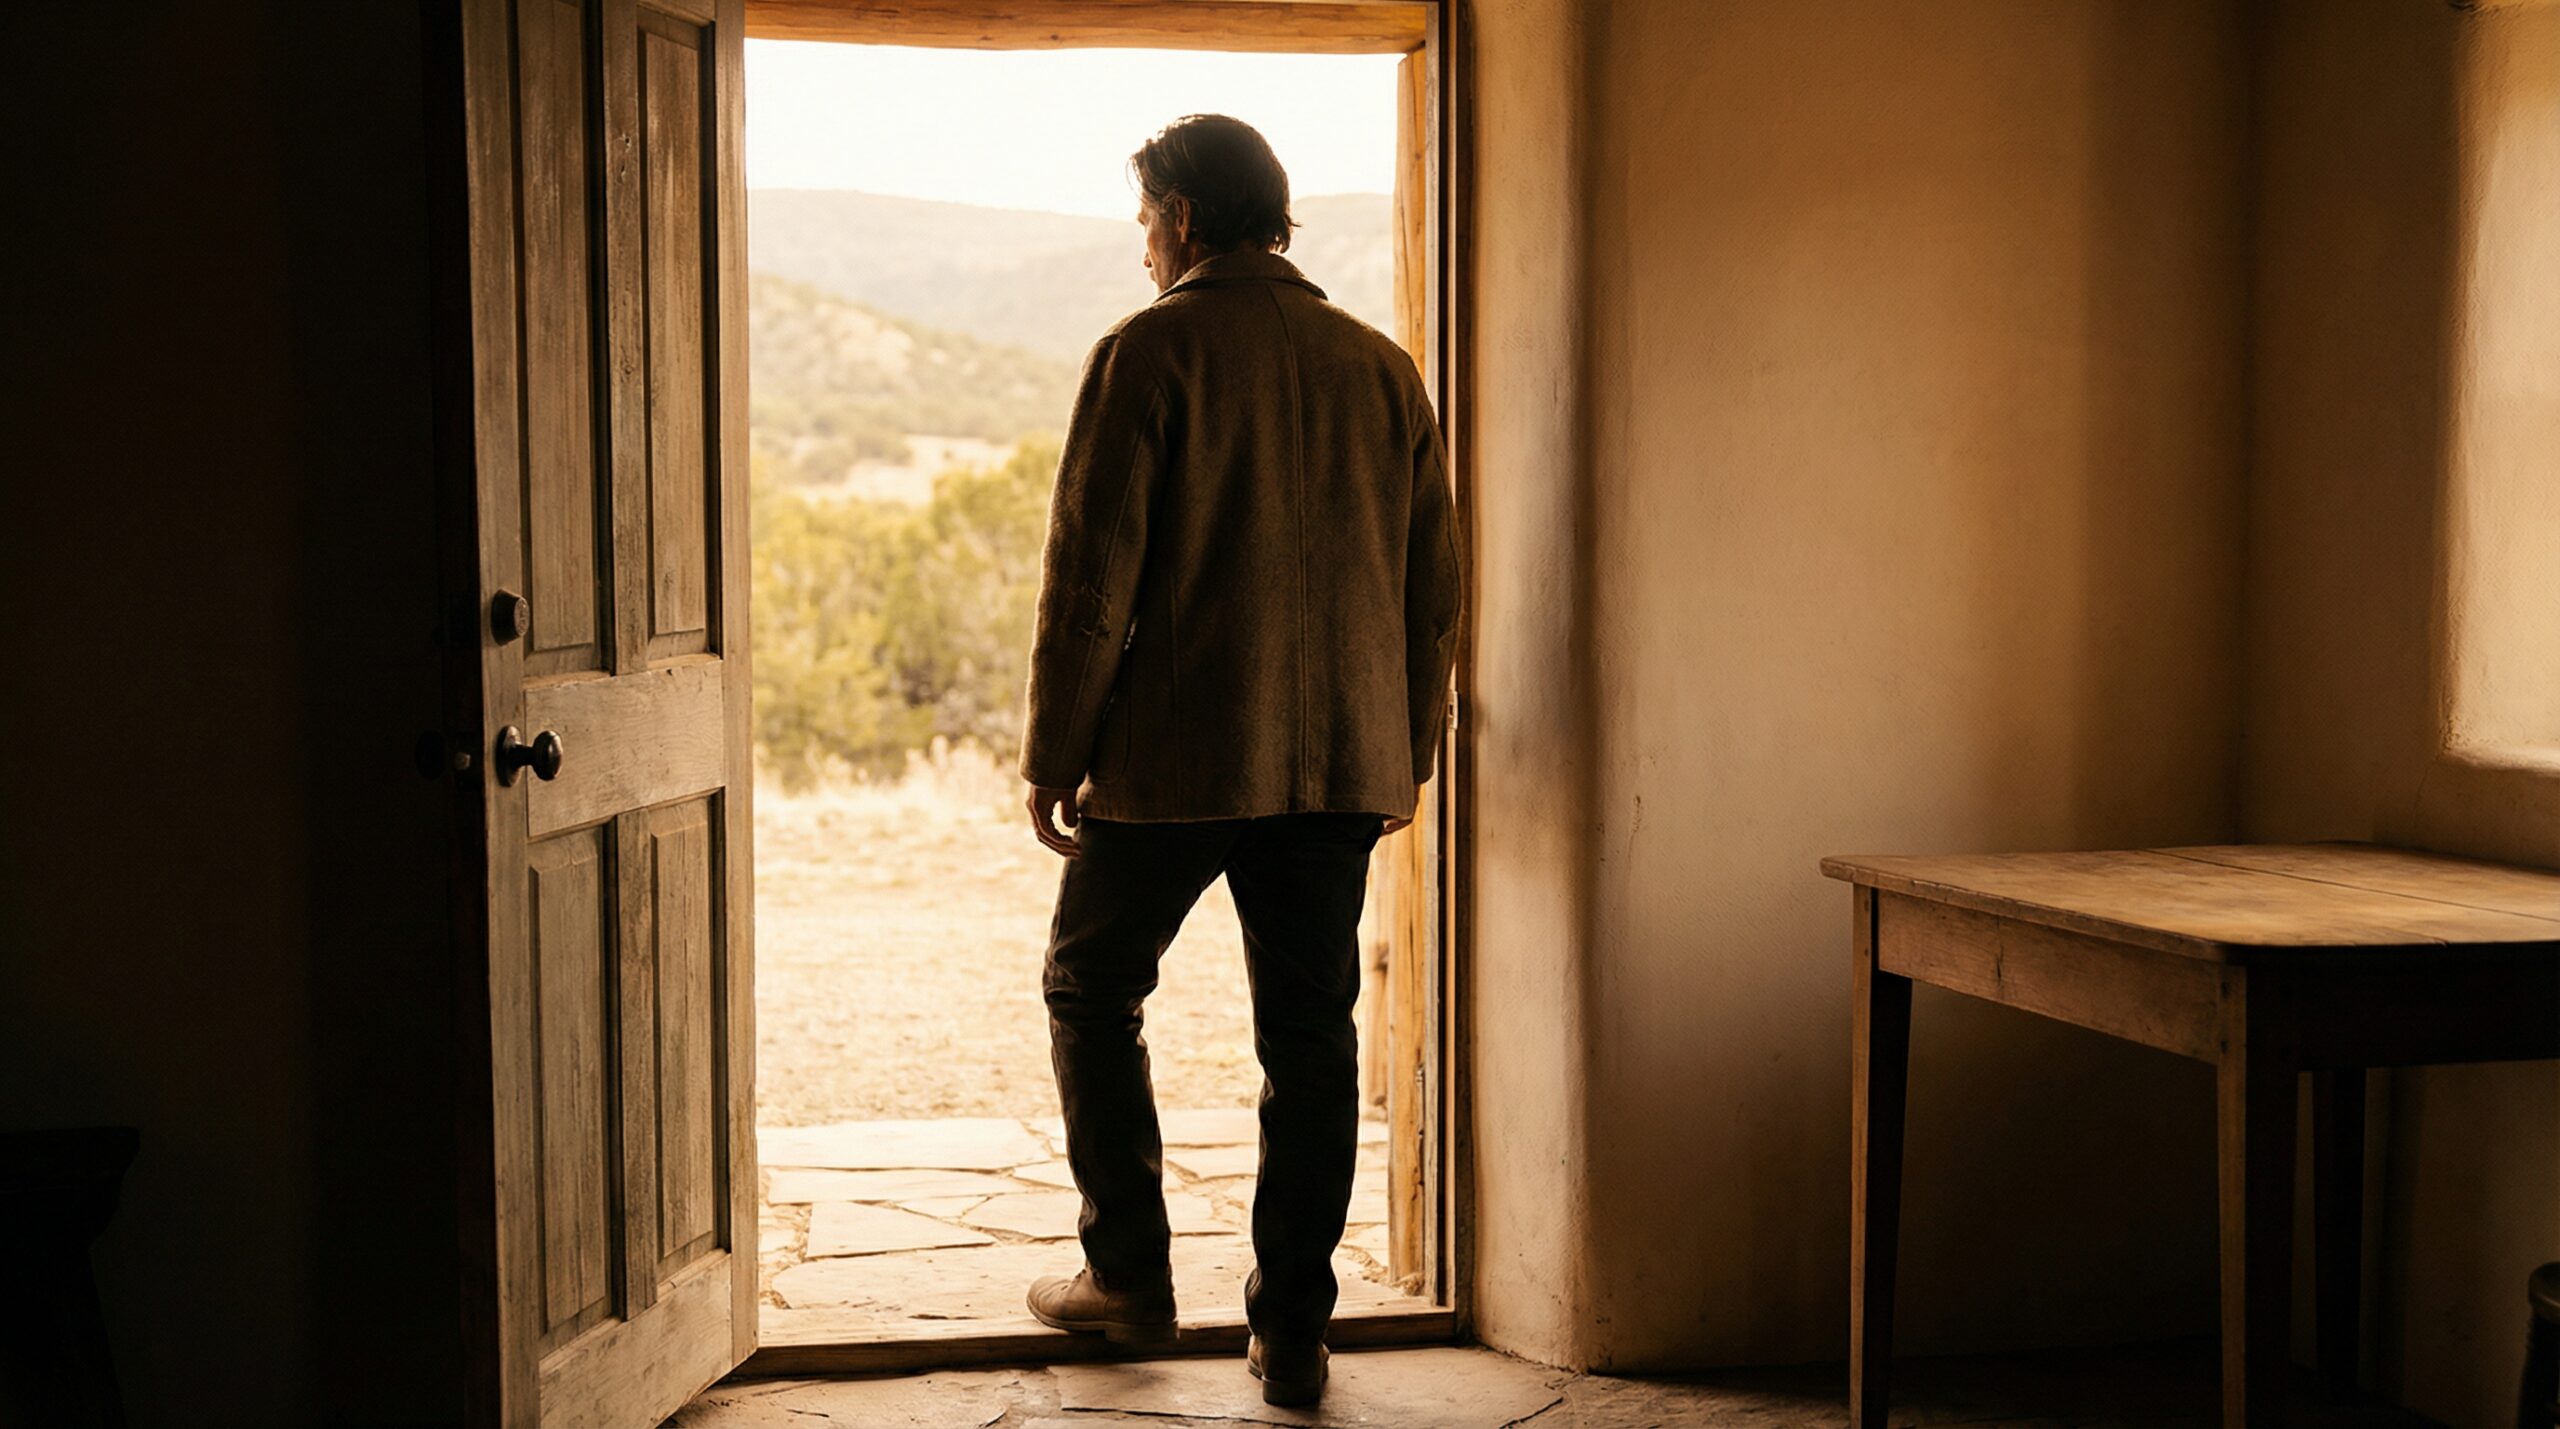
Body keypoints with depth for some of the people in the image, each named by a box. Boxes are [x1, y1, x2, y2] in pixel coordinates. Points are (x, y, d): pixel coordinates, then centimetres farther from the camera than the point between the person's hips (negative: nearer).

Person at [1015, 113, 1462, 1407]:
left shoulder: (1149, 354, -7)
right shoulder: (1380, 366, 9)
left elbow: (1092, 574, -10)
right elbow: (1431, 584, 11)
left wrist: (1054, 756, -3)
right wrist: (1408, 752, 20)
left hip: (1175, 759, -4)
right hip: (1341, 760, 4)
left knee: (1091, 987, 16)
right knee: (1310, 1033, 9)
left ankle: (1127, 1270, 18)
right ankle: (1293, 1331, 12)